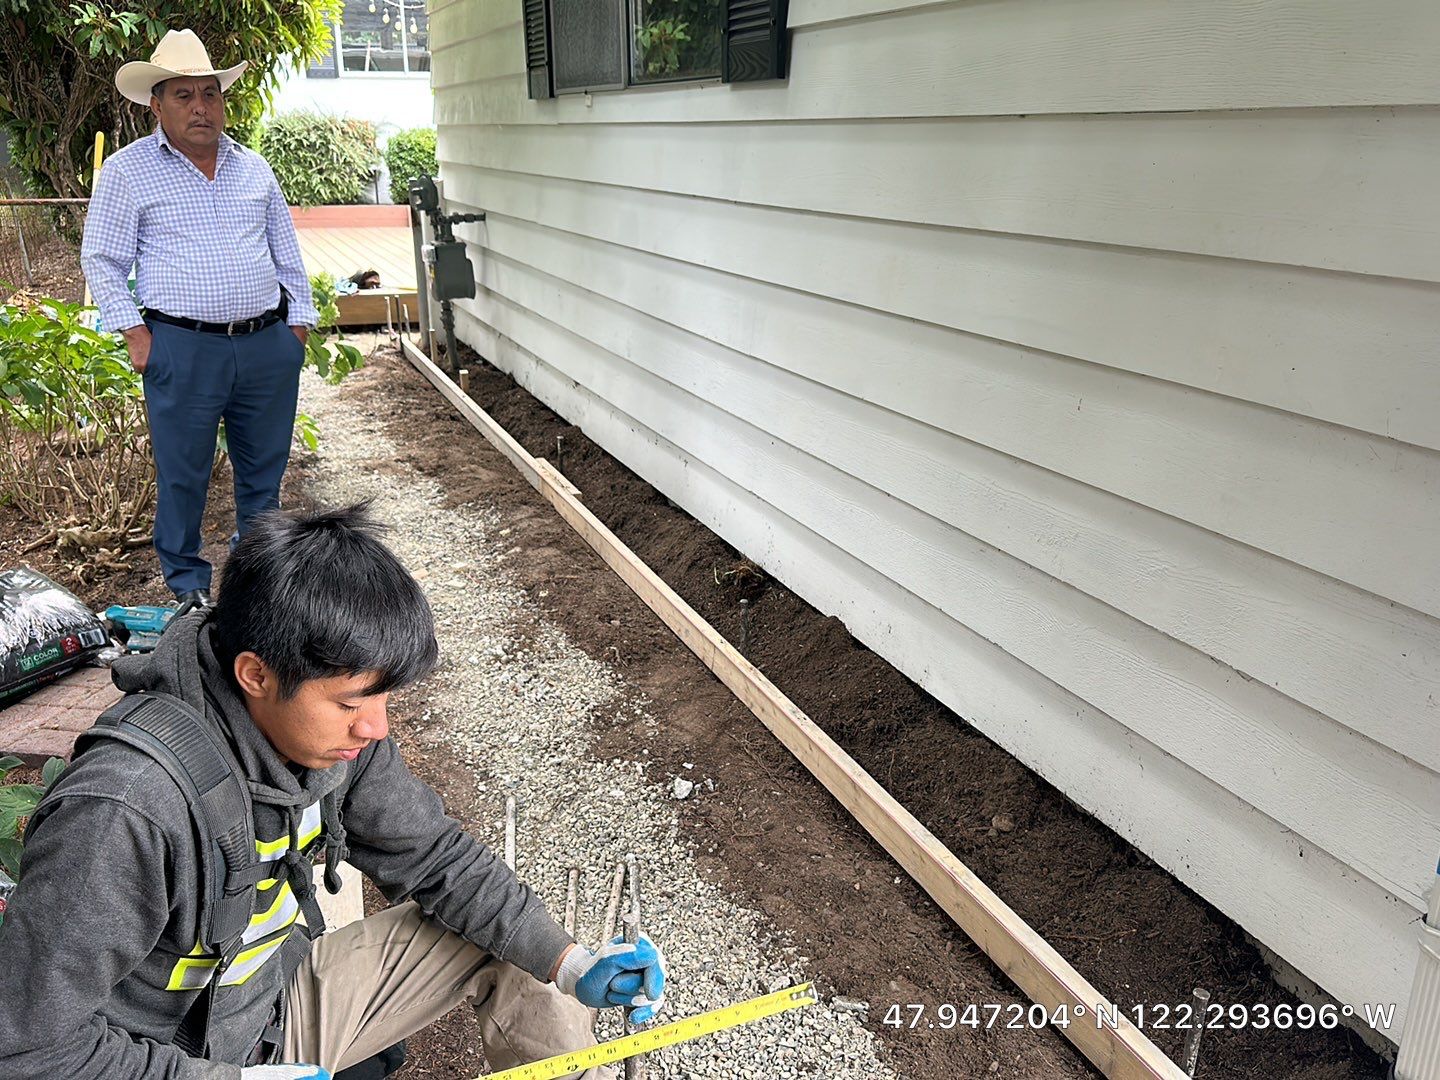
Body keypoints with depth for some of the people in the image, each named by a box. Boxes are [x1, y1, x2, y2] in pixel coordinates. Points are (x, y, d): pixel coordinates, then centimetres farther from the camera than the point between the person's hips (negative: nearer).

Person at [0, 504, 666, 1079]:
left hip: (282, 996, 7)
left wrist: (569, 964, -10)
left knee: (509, 944, 0)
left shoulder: (334, 729, -13)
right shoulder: (123, 812, -34)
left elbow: (432, 857, -2)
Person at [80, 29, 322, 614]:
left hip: (269, 343, 4)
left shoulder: (253, 166, 13)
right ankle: (187, 582, 21)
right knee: (183, 473, 4)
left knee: (265, 466, 12)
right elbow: (101, 260, 2)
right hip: (183, 349, -3)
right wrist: (134, 332, -6)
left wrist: (299, 319, 11)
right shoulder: (128, 170, 1)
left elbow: (287, 252, 18)